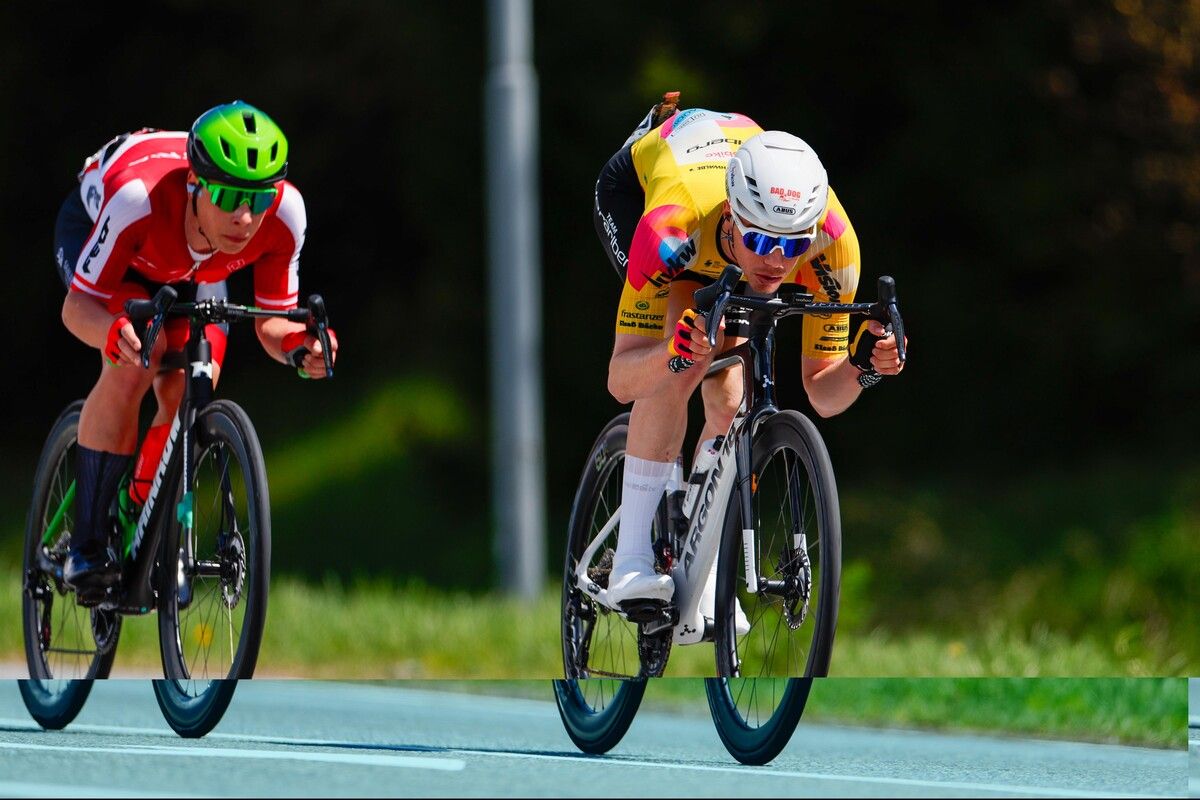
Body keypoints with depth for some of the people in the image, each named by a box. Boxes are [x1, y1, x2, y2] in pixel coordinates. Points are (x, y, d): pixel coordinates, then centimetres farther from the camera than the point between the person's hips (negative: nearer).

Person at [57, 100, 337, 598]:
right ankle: (87, 548, -21)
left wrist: (297, 346, -44)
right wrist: (114, 333, -57)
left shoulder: (284, 214, -34)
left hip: (190, 270, 4)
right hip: (90, 227, -4)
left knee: (189, 390, -16)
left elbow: (272, 321, -21)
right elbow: (78, 305, -35)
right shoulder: (140, 198, -44)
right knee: (134, 364, -28)